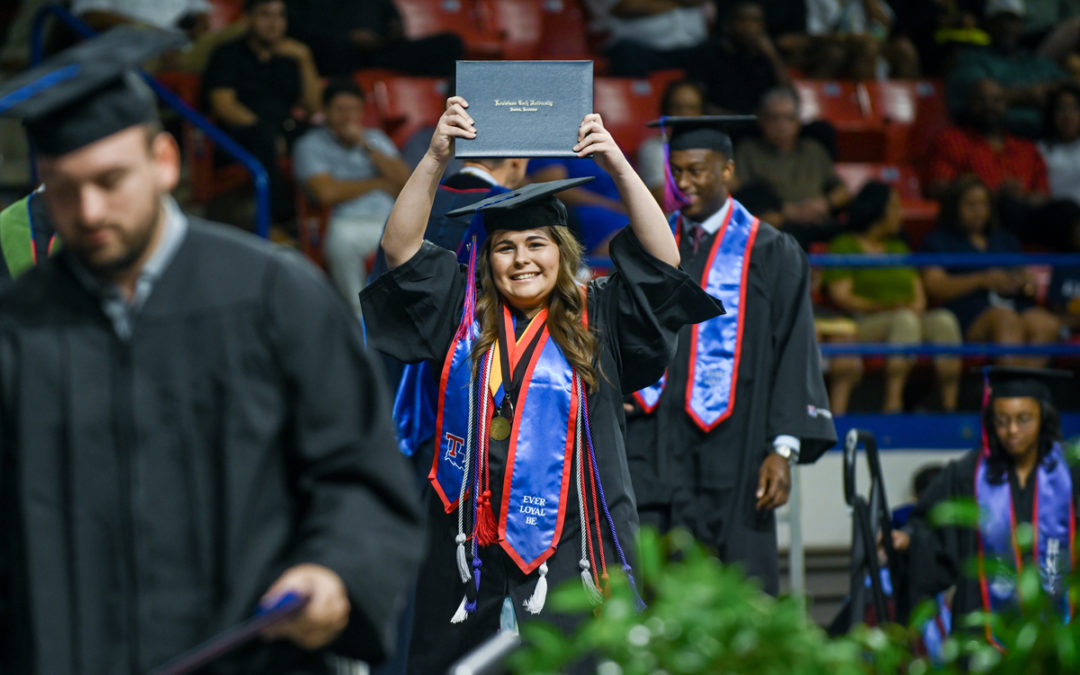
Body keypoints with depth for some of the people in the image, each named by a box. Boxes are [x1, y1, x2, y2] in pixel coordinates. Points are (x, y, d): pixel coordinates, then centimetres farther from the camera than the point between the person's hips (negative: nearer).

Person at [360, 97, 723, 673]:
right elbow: (400, 248, 1)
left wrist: (618, 167, -15)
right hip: (473, 554, 2)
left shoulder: (596, 320, 5)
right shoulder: (464, 313, 9)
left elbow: (661, 259, -5)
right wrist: (436, 158, -10)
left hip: (569, 551, -2)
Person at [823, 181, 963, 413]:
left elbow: (919, 293, 19)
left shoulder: (899, 248, 29)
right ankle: (892, 402, -48)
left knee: (944, 321, -25)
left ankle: (950, 405, -34)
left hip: (910, 319, 6)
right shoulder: (845, 246, 9)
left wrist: (917, 306, -6)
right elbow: (840, 296, -5)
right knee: (904, 320, -37)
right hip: (863, 326, -6)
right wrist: (883, 307, -15)